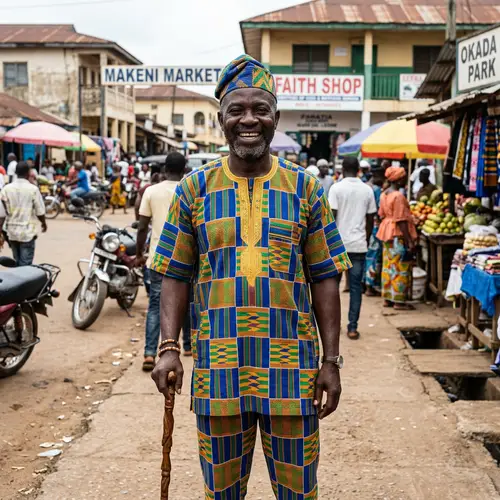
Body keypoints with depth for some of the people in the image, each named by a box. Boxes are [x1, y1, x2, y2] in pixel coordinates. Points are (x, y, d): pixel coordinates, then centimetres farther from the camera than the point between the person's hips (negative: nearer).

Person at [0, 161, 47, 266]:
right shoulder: (33, 189, -10)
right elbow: (40, 212, -5)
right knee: (25, 264, -1)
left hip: (12, 231, 4)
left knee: (17, 263, 18)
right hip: (27, 232, -4)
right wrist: (44, 223, 14)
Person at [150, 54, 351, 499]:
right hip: (219, 368, 1)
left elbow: (324, 280, 3)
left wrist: (332, 362, -1)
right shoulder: (196, 188, 4)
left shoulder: (304, 188, 4)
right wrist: (169, 348, -8)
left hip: (291, 370, 0)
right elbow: (176, 277, 4)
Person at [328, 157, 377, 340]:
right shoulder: (367, 190, 4)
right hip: (359, 244, 2)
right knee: (356, 286, 5)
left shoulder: (336, 188, -5)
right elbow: (370, 219, 7)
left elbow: (331, 216, -9)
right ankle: (352, 327, 3)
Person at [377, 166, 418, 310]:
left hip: (386, 233, 9)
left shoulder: (384, 195, 9)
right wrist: (409, 241, -18)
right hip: (398, 235, -9)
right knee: (401, 268, -3)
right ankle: (399, 301, 0)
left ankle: (387, 298, 19)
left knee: (388, 266, 13)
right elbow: (401, 221, -20)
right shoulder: (398, 196, -18)